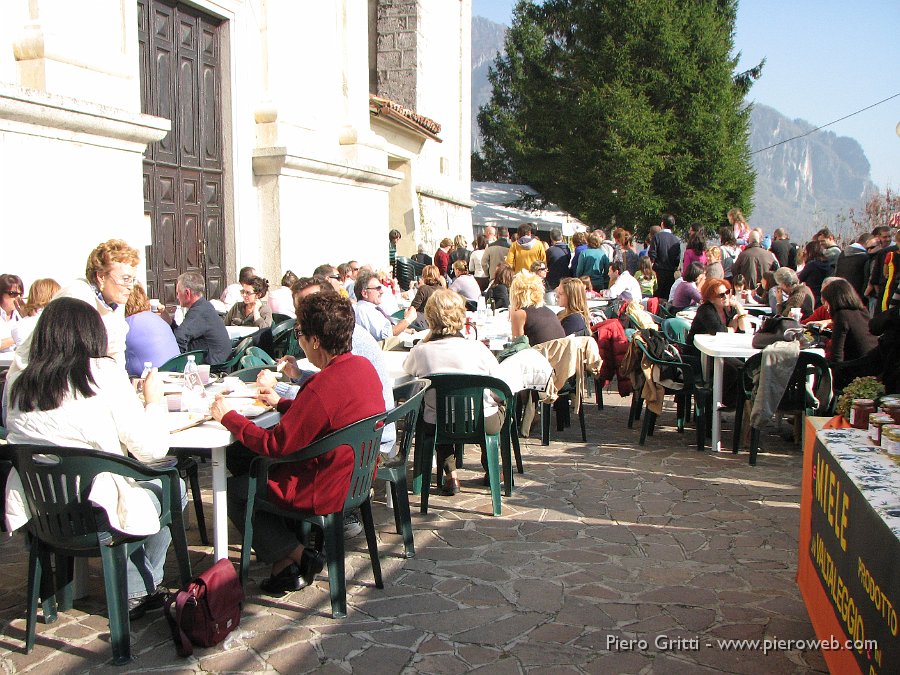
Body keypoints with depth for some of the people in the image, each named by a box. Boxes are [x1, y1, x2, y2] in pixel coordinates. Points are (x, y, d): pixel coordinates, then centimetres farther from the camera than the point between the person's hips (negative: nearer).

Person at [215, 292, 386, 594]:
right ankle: (303, 535, 19)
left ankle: (293, 557, 10)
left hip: (326, 490, -9)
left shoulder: (322, 388, -30)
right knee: (237, 455, 20)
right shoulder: (363, 366, -3)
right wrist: (281, 403, 16)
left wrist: (229, 417, -10)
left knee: (232, 489, 11)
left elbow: (276, 445, -22)